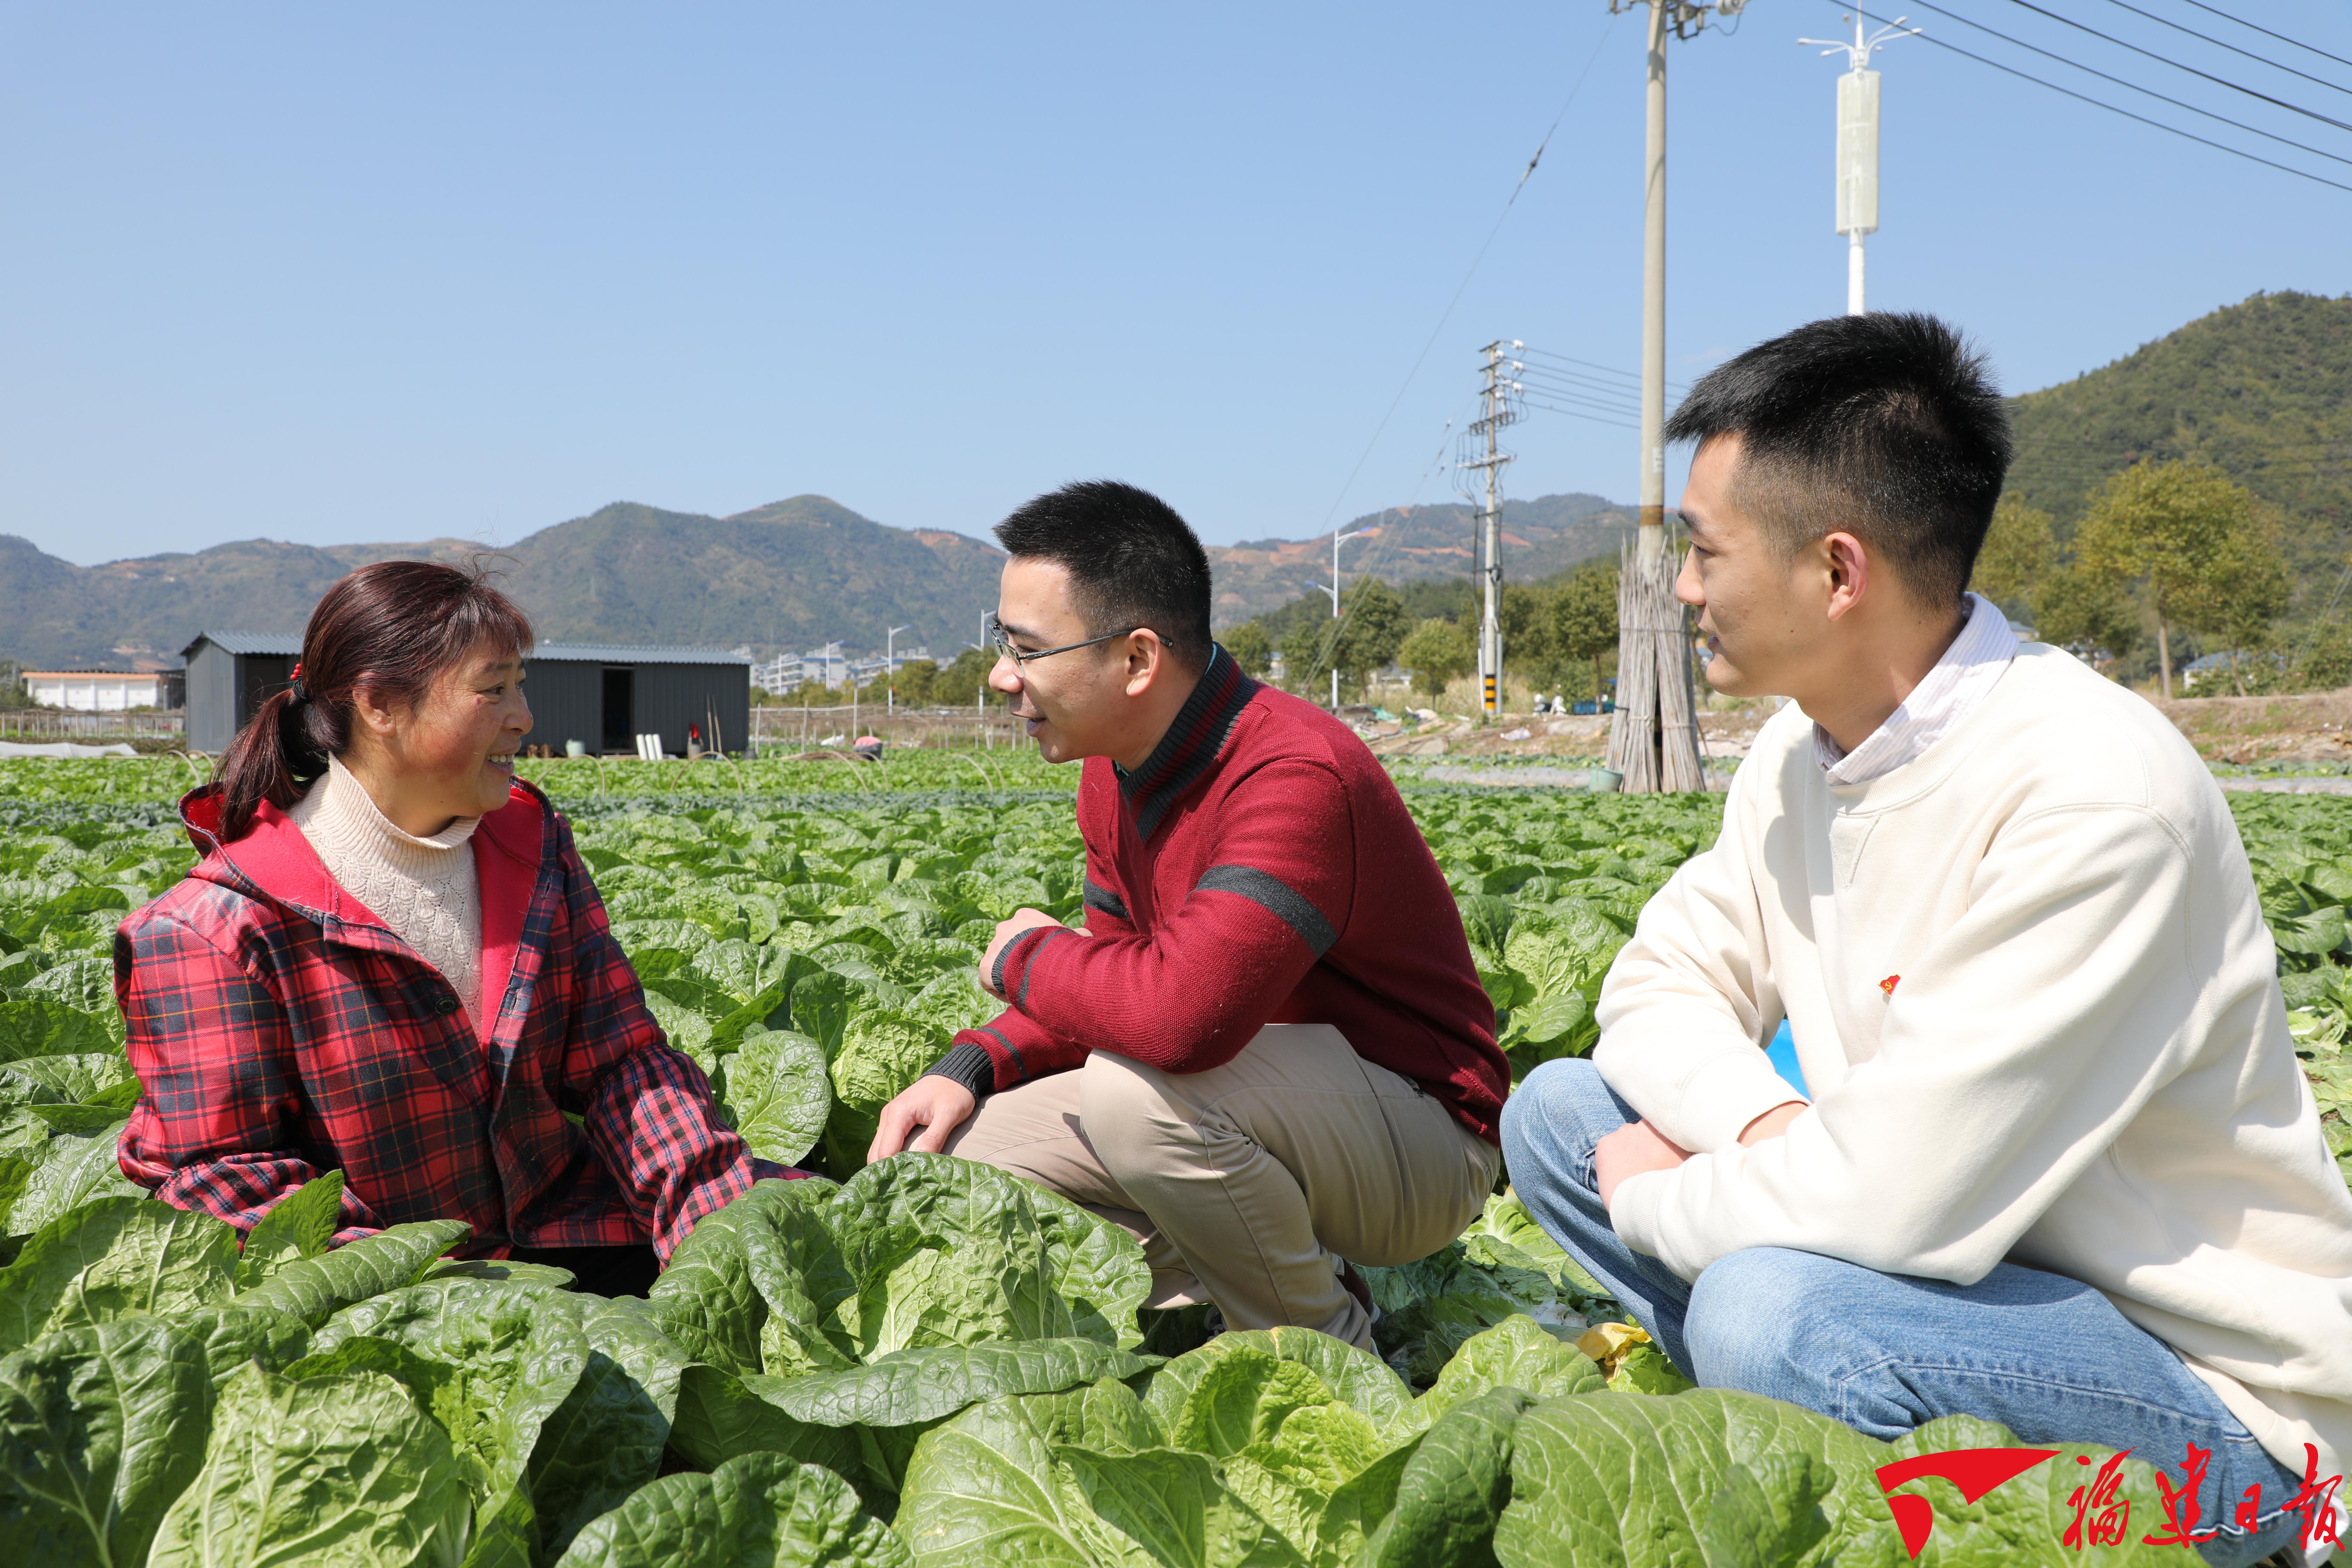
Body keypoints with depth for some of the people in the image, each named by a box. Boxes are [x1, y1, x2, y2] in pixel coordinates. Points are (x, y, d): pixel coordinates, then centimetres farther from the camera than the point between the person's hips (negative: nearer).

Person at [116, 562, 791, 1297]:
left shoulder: (531, 839, 5)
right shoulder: (223, 923, -13)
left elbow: (619, 1056, 0)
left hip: (555, 1228, 4)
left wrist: (721, 1213, -16)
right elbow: (213, 1167, -11)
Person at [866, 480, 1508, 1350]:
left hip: (1421, 1148, -8)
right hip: (1274, 1105, 8)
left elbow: (1182, 1013, -42)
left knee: (1136, 1085, -35)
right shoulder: (1116, 771, 2)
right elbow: (1121, 986, 11)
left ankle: (1327, 1345, -8)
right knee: (956, 1151, -3)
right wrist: (972, 1067, -6)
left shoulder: (1296, 777, -29)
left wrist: (1026, 958, -21)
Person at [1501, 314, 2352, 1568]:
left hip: (2209, 1391, -7)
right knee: (1558, 1109, 2)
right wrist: (1766, 1128, -16)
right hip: (1973, 1260, 8)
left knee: (1770, 1308, -35)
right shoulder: (1804, 751, -1)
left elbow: (1898, 1197, -32)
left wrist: (1657, 1198, -13)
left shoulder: (2095, 797, -28)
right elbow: (1662, 980, 4)